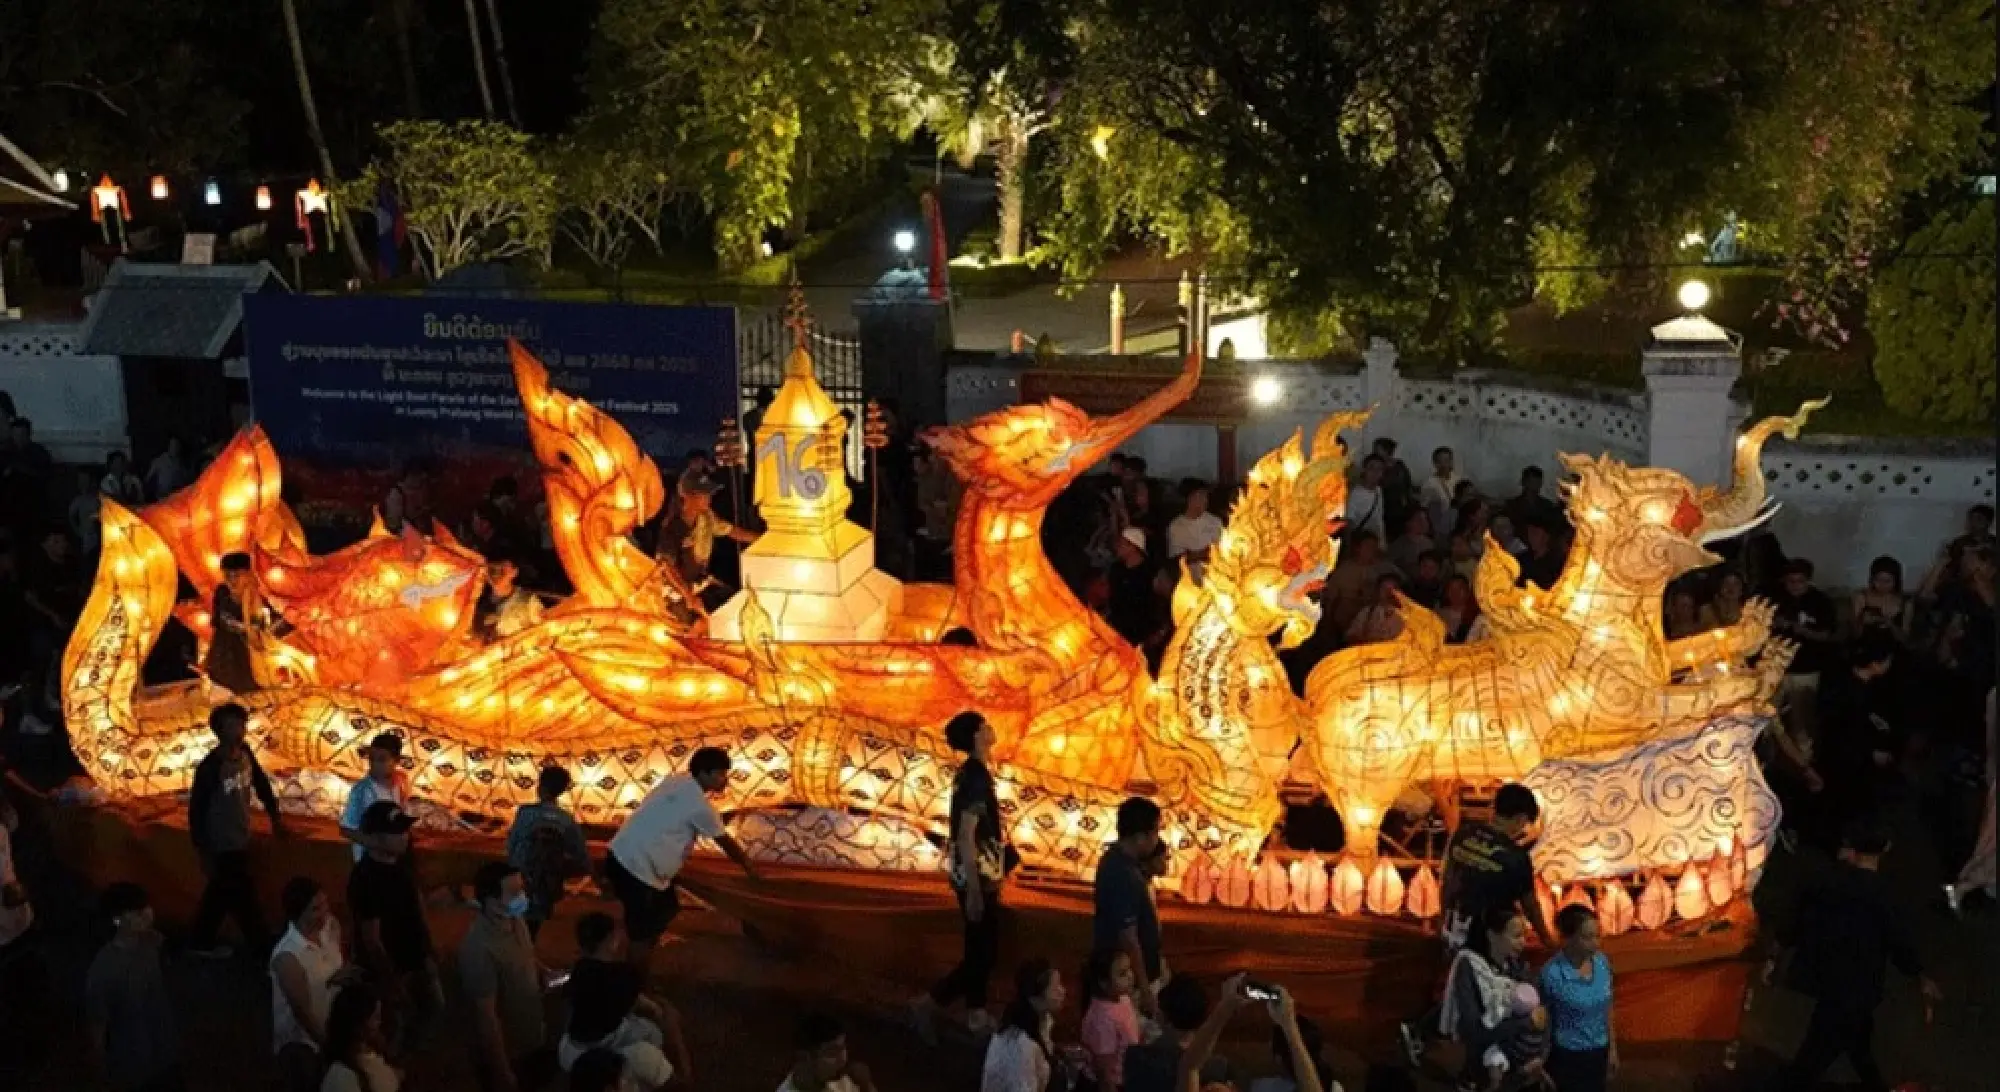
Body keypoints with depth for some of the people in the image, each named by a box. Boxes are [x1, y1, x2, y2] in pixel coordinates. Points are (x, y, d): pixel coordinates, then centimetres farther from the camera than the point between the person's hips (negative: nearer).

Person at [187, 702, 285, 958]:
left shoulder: (245, 753, -4)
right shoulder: (210, 767, -24)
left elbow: (260, 783, 14)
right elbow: (196, 809, -18)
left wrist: (275, 815, 17)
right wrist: (203, 852, -16)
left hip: (241, 839, 8)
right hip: (224, 845, -8)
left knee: (221, 893, 20)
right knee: (244, 898, 4)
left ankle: (201, 942, 36)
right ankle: (262, 946, 18)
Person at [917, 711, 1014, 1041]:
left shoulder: (970, 773, 8)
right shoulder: (976, 778, -22)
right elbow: (966, 837, -24)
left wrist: (995, 872, 22)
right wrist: (974, 890, -23)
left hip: (980, 876, 9)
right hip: (977, 879, -9)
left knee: (980, 949, 16)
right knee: (983, 953, -3)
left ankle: (976, 1015, 24)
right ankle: (930, 1002, 4)